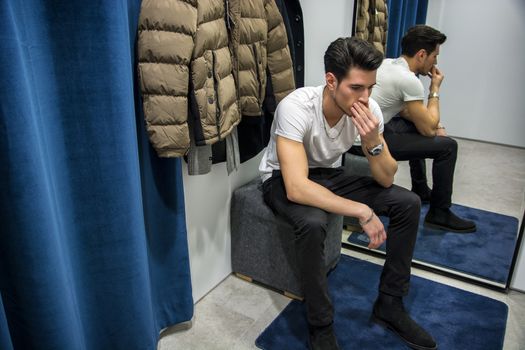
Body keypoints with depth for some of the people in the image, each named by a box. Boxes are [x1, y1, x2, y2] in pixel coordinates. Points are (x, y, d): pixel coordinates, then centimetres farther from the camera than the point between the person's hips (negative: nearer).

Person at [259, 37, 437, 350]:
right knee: (313, 223, -39)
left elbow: (386, 179, -11)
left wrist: (373, 142, -31)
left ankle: (389, 304, 6)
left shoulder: (369, 109, -16)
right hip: (284, 180, -5)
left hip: (329, 174, 6)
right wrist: (363, 211, -35)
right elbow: (297, 188, -40)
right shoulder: (297, 107, -32)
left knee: (408, 203, -9)